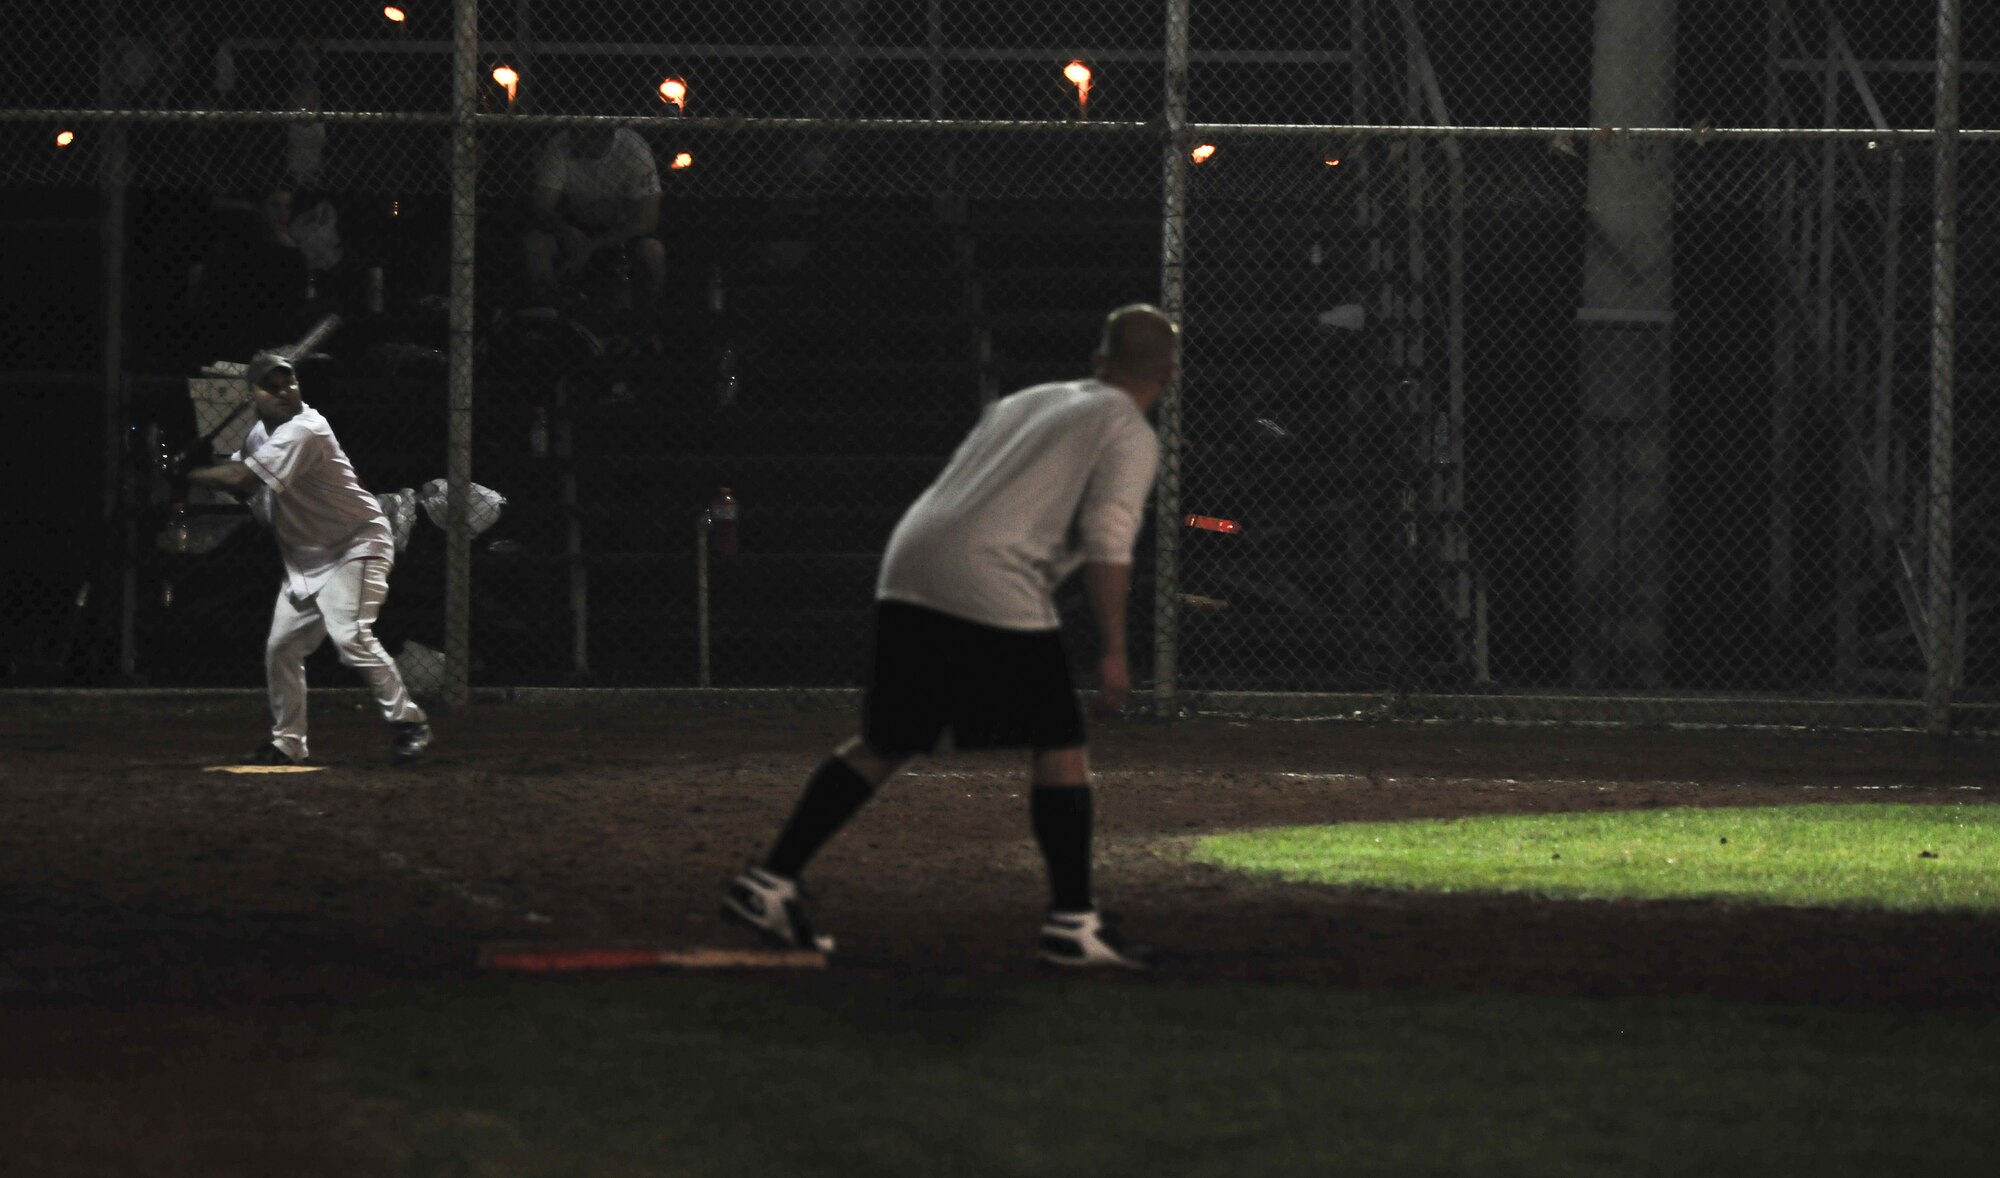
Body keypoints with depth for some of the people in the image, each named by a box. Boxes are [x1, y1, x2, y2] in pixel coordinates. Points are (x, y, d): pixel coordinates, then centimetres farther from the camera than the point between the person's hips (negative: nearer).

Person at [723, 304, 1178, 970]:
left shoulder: (1024, 402, 28)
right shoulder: (1129, 435, 5)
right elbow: (1107, 544, -8)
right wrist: (1111, 651, -8)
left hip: (908, 566, 7)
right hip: (993, 588, -7)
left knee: (885, 745, 14)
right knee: (1059, 746, 2)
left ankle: (768, 884, 12)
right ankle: (1072, 924, 1)